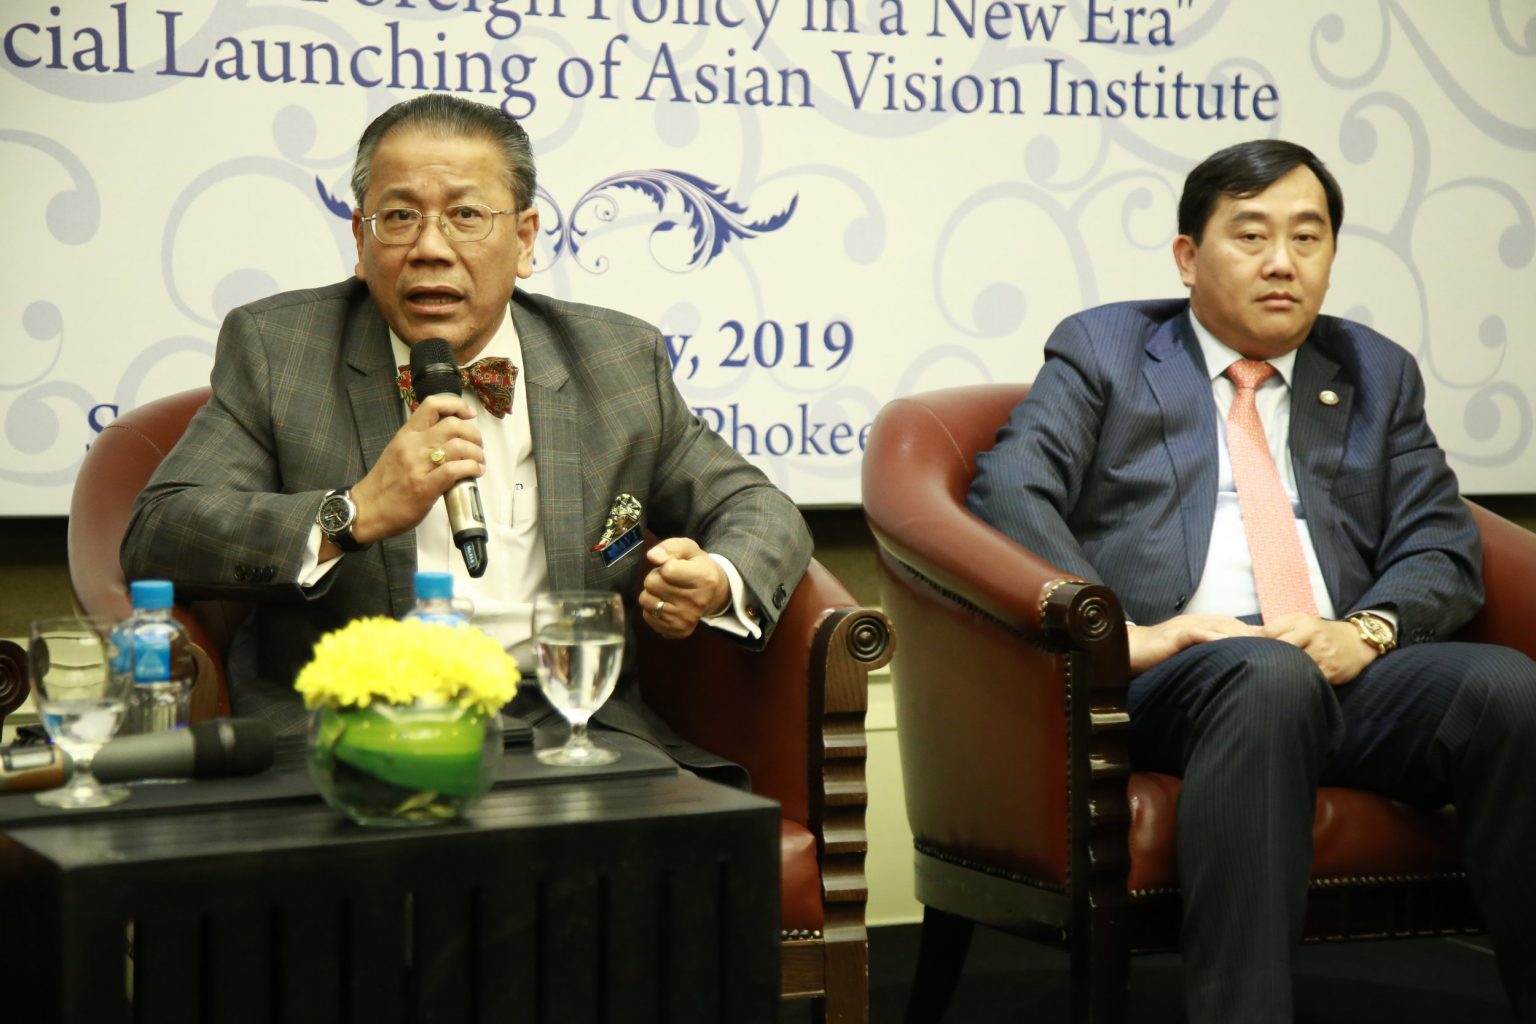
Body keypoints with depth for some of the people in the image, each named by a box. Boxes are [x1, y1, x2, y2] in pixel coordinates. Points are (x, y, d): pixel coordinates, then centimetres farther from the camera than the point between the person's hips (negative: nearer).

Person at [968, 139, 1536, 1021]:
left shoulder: (1379, 375, 25)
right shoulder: (1102, 350, 15)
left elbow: (1444, 550, 15)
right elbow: (1007, 492, -1)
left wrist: (1365, 630, -8)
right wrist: (1119, 631, -15)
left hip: (1348, 678, 3)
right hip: (1172, 678, -3)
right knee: (1267, 674, -38)